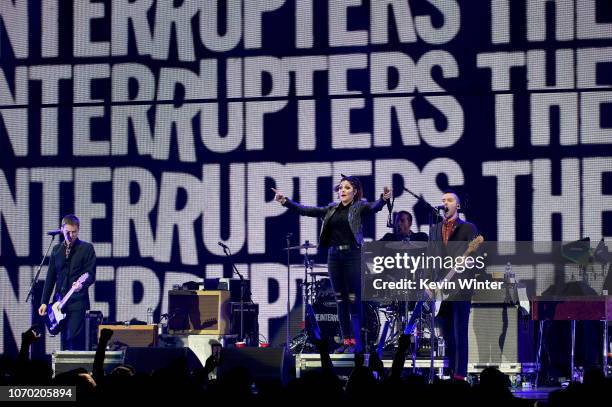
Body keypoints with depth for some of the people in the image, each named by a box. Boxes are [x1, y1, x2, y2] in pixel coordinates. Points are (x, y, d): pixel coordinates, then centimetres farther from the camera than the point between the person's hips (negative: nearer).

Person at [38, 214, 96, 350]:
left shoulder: (87, 248, 0)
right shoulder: (57, 250, 14)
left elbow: (91, 274, -6)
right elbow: (50, 277, 15)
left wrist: (82, 285, -28)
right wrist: (44, 302, 11)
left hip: (78, 302, -5)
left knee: (75, 338, -15)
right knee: (65, 339, 6)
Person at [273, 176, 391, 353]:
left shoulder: (359, 207, 0)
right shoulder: (331, 209, 14)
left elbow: (374, 207, -20)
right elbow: (307, 210, 11)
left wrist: (383, 199, -42)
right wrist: (286, 201, 3)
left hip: (353, 255, -5)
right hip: (334, 255, 5)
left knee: (354, 300, -6)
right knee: (340, 300, 6)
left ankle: (356, 341, -1)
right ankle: (346, 341, 11)